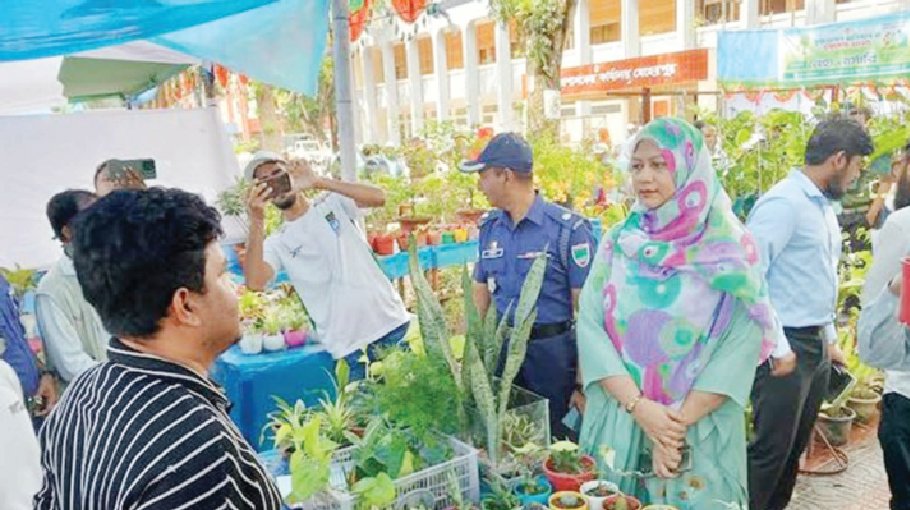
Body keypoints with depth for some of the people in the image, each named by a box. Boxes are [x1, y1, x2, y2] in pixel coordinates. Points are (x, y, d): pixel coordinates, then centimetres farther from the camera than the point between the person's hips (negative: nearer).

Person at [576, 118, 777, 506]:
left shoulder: (730, 248, -5)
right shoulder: (617, 242, 1)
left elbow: (744, 341, -11)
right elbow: (589, 325, -5)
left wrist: (679, 422, -15)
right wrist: (638, 406, -15)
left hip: (701, 432, -2)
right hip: (618, 423, 3)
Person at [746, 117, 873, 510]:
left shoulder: (824, 205, 13)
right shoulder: (784, 202, -16)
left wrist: (830, 339, 21)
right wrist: (778, 347, -21)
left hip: (815, 344, 9)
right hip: (786, 345, -9)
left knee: (794, 446, 18)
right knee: (772, 449, -1)